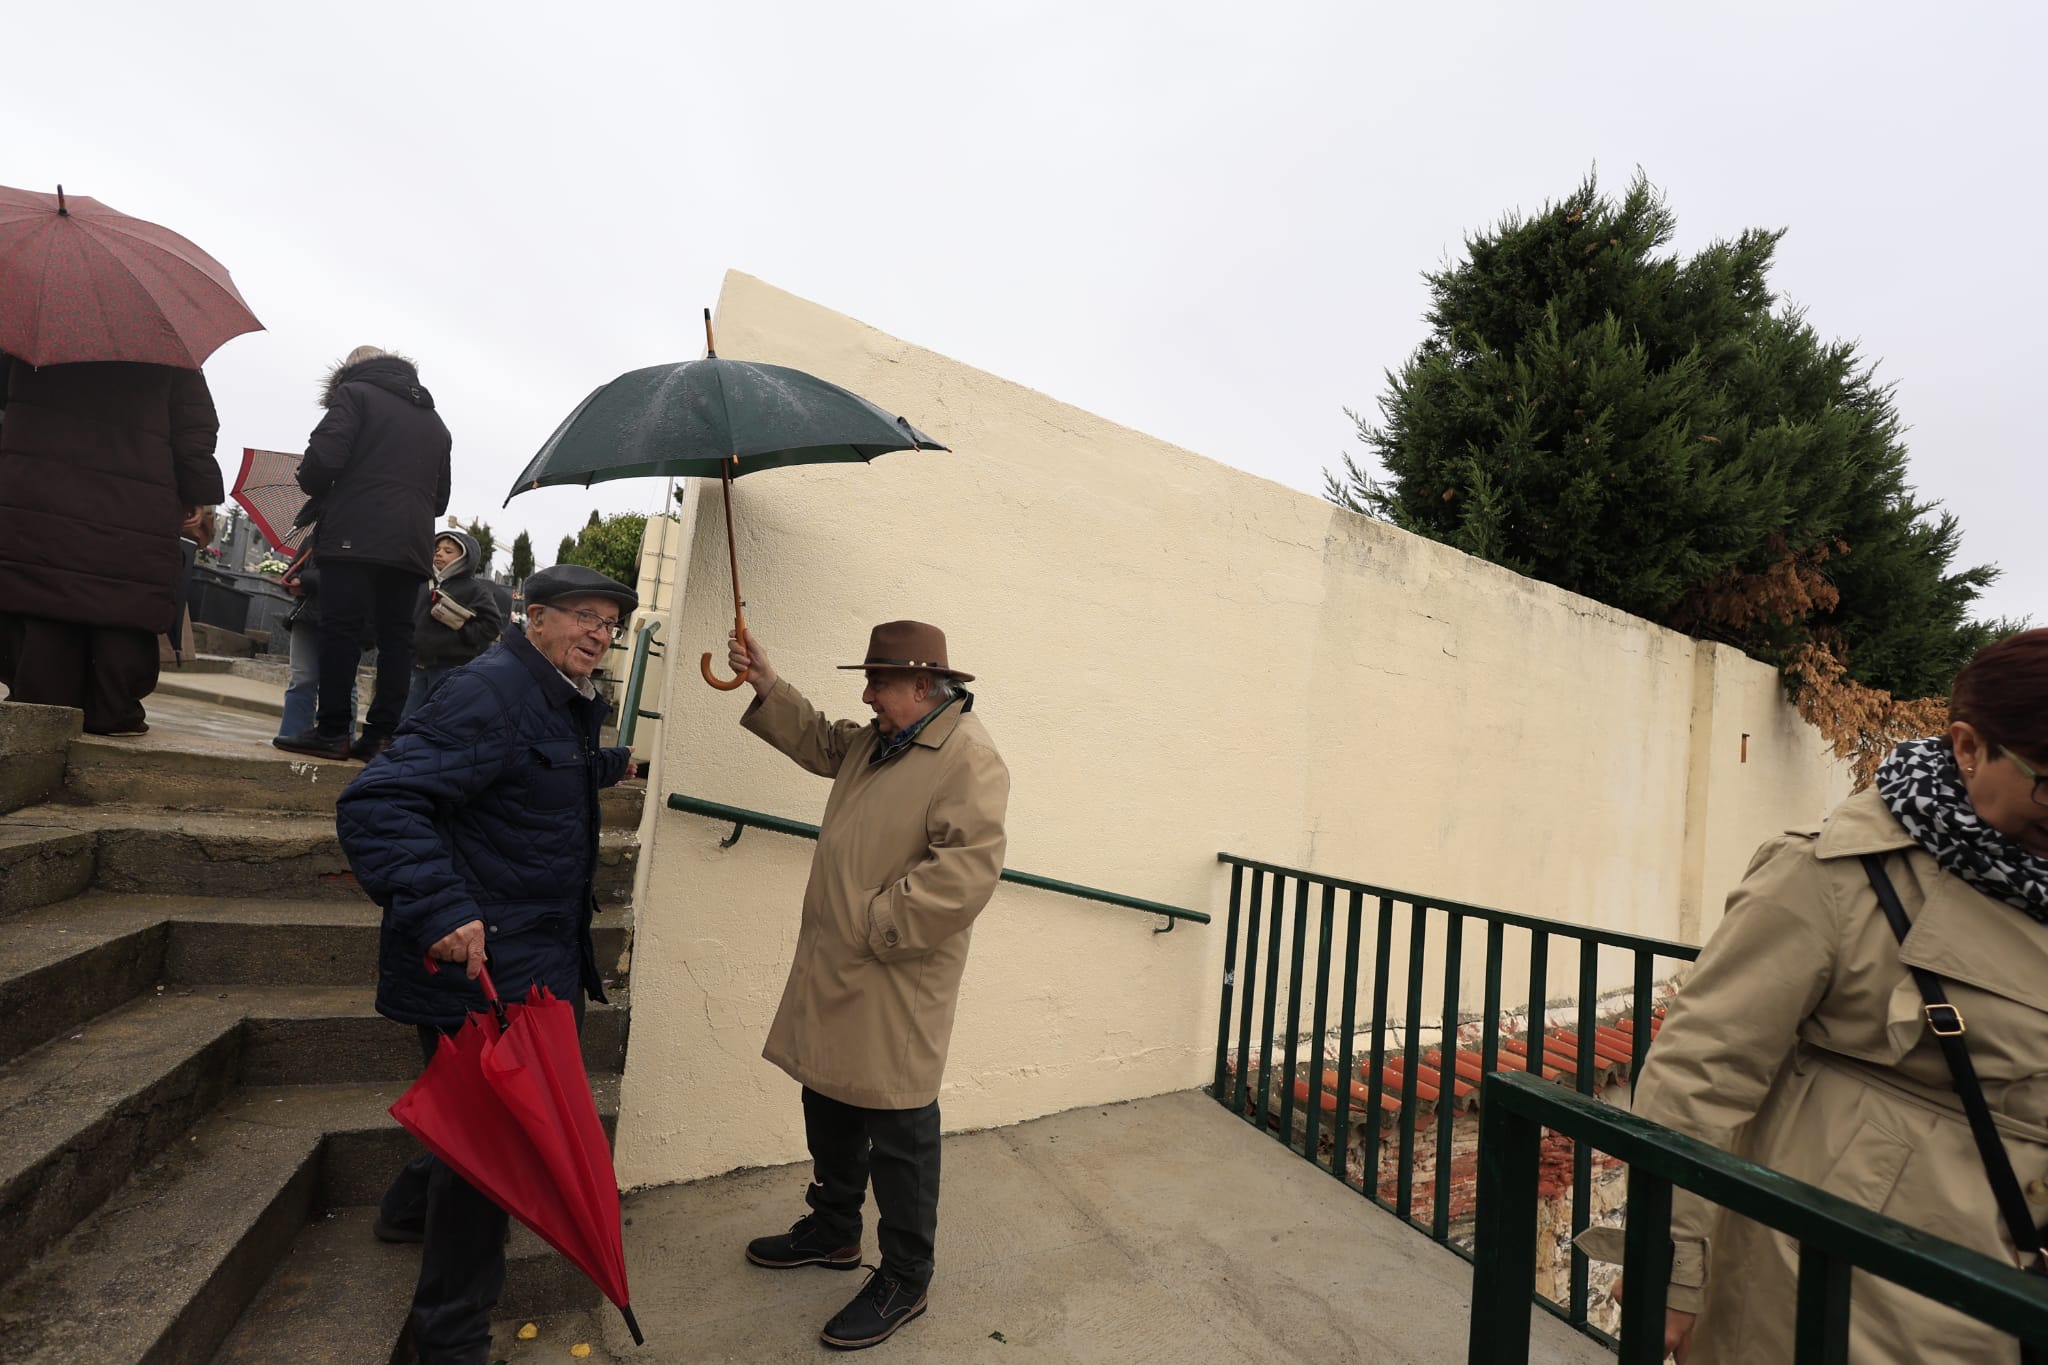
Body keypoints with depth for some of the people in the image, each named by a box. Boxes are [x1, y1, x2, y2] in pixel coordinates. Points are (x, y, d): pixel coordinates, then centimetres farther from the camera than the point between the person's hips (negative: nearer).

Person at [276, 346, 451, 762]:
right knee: (396, 637, 3)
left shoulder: (354, 392, 6)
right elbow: (440, 498, 25)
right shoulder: (435, 422, 26)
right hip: (412, 546, 5)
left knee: (341, 629, -3)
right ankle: (381, 735, 2)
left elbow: (323, 458, -6)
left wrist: (317, 490, 13)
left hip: (355, 537, -5)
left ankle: (333, 732, -3)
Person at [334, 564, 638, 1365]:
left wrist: (612, 765, 44)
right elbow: (377, 805, -29)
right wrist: (439, 911, -37)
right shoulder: (490, 692, -23)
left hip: (539, 961, 10)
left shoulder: (564, 704, 10)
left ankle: (412, 1208, 55)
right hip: (480, 964, -10)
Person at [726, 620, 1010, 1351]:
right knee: (829, 1106, 24)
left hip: (895, 985, -9)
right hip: (835, 969, 9)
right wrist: (769, 687, 17)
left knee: (899, 1134, 6)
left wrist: (879, 926, -23)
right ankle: (832, 1231, 47)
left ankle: (904, 1281, 27)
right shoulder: (879, 740, 9)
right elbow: (821, 743, 27)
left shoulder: (968, 757, -20)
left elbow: (967, 868, -28)